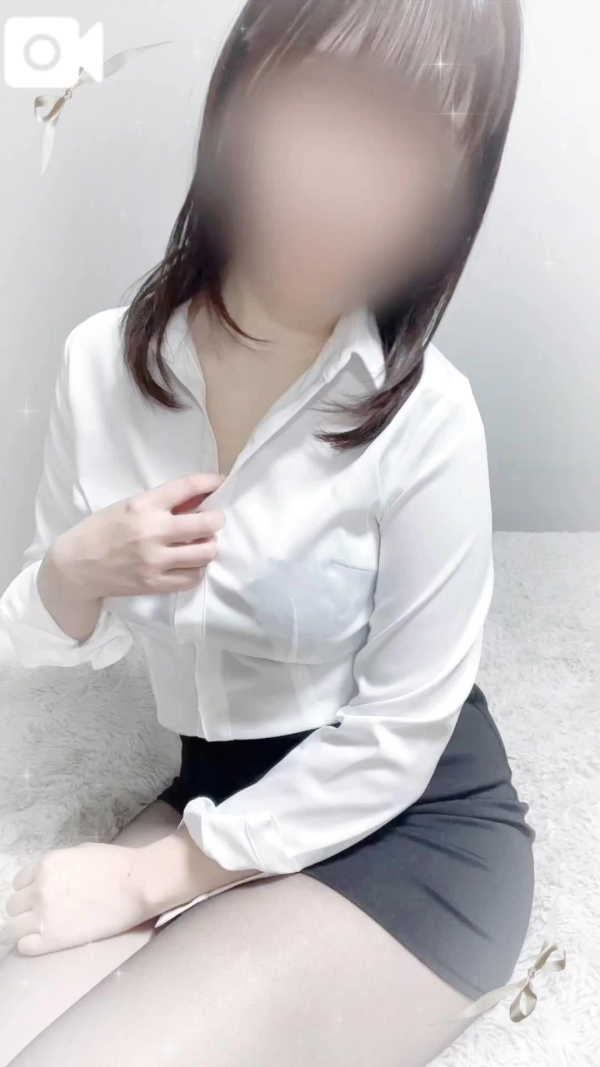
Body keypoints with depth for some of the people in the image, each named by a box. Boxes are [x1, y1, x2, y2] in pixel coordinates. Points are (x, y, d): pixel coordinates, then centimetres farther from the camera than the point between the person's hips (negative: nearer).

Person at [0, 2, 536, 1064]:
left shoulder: (422, 416, -22)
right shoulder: (102, 363, -8)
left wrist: (155, 875, -12)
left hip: (411, 828, -4)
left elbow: (398, 736, -15)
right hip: (223, 797, 5)